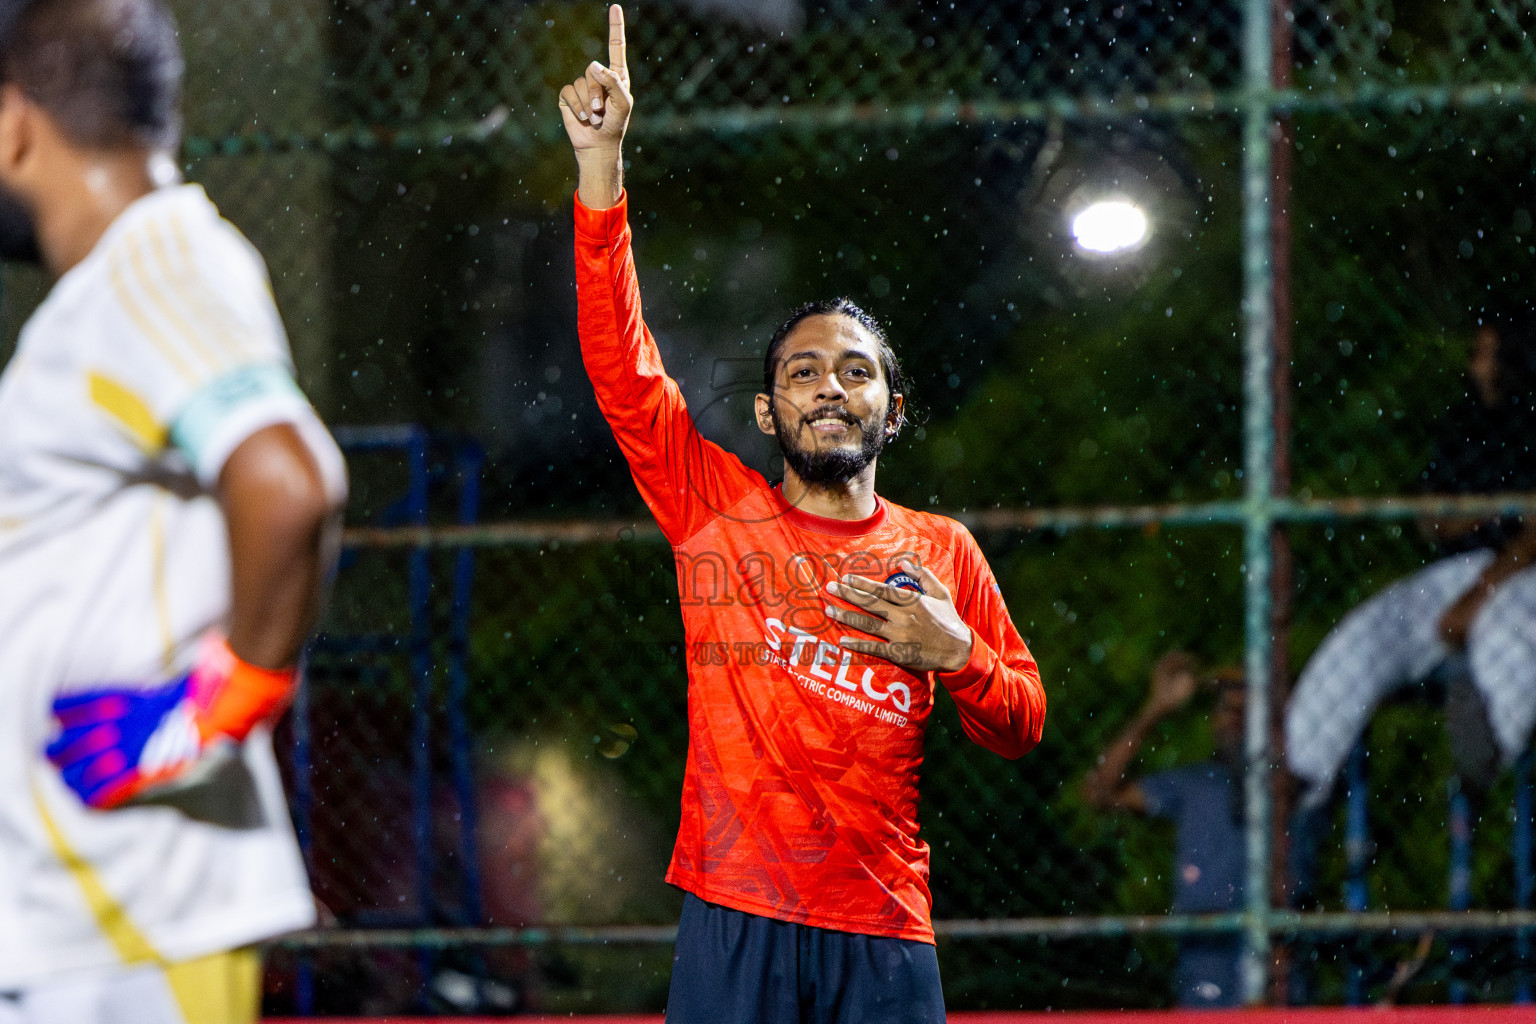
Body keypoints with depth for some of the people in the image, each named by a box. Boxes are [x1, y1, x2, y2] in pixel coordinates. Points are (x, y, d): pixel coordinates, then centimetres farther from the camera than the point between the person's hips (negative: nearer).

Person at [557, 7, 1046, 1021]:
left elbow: (1021, 724, 15)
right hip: (734, 923, -1)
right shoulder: (716, 504, 7)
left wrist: (956, 654, -7)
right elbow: (621, 362, -2)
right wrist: (603, 163, -9)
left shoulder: (941, 552, 11)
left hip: (885, 936, 1)